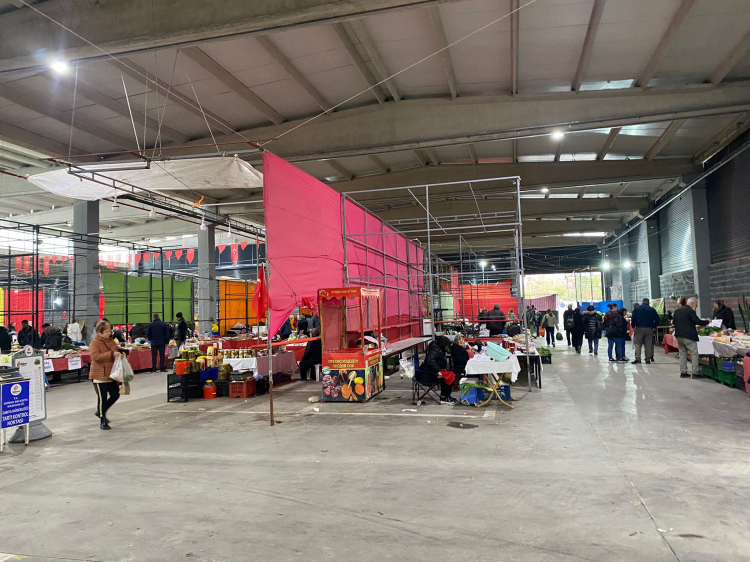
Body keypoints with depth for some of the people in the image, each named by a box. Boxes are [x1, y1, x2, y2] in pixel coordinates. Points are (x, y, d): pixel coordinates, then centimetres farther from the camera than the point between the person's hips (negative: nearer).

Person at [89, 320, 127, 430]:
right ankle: (102, 421, 14)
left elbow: (117, 349, 24)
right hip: (99, 375, -7)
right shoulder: (95, 342, -11)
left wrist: (121, 353, 0)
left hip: (110, 375, 7)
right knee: (102, 398, 0)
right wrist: (112, 354, -29)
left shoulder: (112, 341, 9)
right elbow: (95, 356, -24)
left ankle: (101, 412, 33)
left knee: (115, 395, 11)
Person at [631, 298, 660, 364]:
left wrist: (633, 326, 2)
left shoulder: (636, 308, 2)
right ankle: (648, 360, 6)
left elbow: (633, 318, -5)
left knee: (638, 344, 1)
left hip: (639, 328, -1)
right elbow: (657, 319, 2)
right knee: (648, 345, 6)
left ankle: (637, 358, -8)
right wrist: (654, 327, 12)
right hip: (649, 329, 1)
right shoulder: (652, 310, 5)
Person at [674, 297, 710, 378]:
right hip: (689, 336, -7)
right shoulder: (690, 311, -12)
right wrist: (707, 322, 3)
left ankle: (683, 372, 12)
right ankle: (695, 373, 0)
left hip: (679, 336, 7)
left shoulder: (677, 311, 12)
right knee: (694, 354, 0)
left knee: (682, 354, 11)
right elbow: (698, 321, -13)